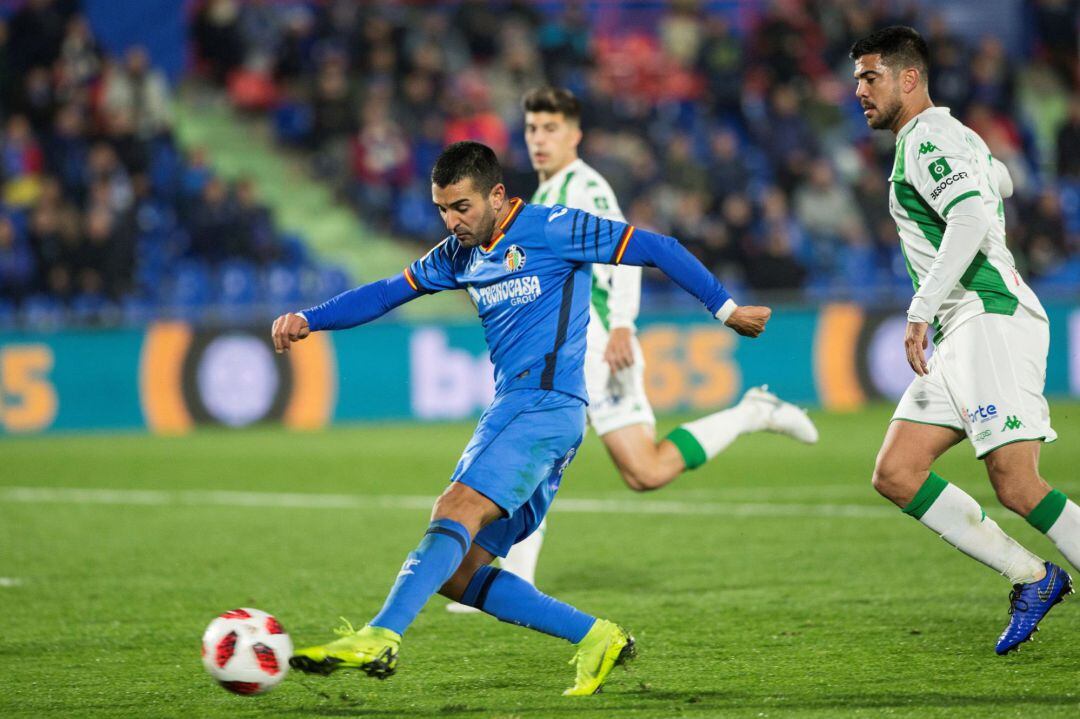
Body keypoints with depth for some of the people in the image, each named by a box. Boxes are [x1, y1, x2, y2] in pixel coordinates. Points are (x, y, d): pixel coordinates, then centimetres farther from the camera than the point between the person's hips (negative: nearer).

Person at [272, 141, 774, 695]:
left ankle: (379, 638, -40)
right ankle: (597, 638, 4)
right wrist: (307, 321, 11)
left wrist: (727, 310, 3)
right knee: (457, 574, 0)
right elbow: (387, 293, 24)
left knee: (455, 510, -27)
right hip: (511, 412, 9)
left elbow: (656, 249, 0)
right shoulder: (460, 254, 18)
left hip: (545, 401, -9)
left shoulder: (551, 229, -3)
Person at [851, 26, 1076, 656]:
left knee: (1018, 489, -18)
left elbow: (972, 218, -24)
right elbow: (1000, 182, 45)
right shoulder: (955, 137, 23)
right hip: (963, 333, 10)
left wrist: (921, 310, -26)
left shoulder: (929, 138, -8)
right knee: (896, 474, 0)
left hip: (991, 319, -10)